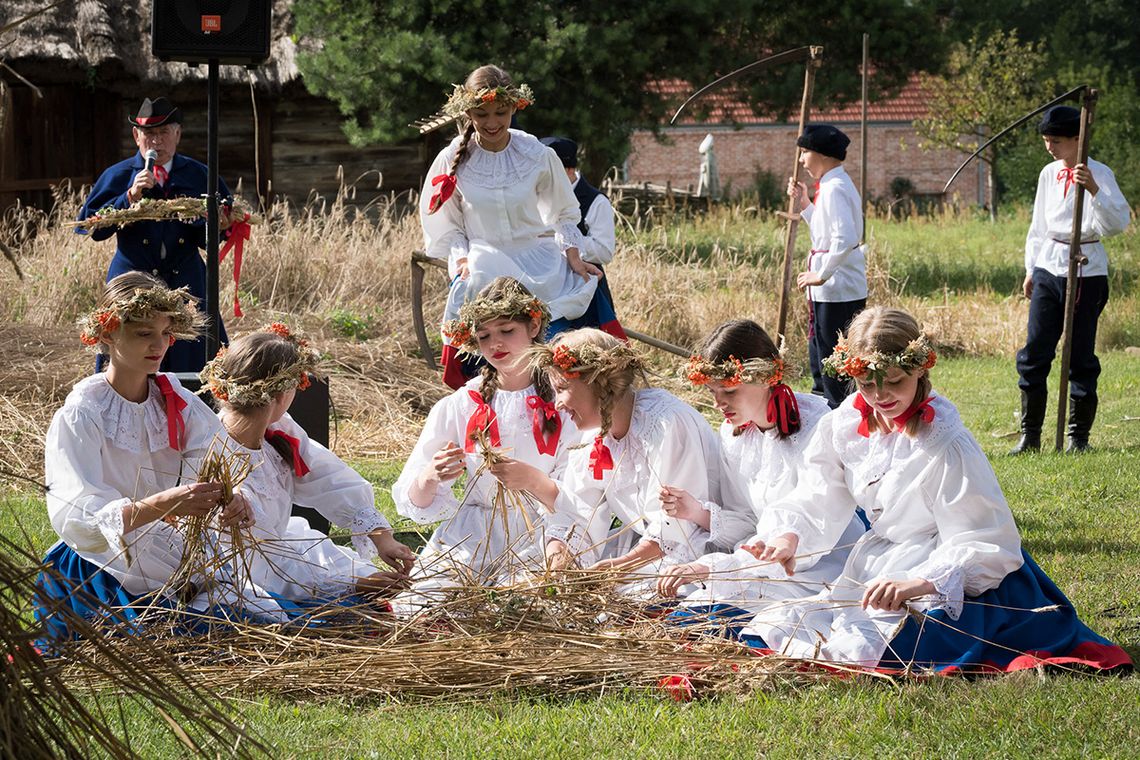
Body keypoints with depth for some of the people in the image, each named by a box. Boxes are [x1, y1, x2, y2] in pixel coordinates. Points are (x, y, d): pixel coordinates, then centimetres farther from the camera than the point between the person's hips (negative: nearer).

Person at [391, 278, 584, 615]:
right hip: (468, 538, 2)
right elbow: (415, 502, 6)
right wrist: (431, 477, -18)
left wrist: (534, 481, -27)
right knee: (411, 611, -23)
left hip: (536, 542, -2)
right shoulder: (460, 405, 9)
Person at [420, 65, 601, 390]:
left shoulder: (538, 156, 0)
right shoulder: (452, 161, -1)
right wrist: (463, 261, -12)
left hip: (537, 260, 1)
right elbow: (449, 228, 5)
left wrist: (573, 258, -2)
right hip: (483, 263, -1)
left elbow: (563, 216, 11)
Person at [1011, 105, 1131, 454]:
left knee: (1081, 358, 0)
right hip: (1048, 269, 5)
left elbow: (1118, 222, -20)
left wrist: (1093, 189, -33)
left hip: (1086, 271, -5)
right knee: (1034, 353, 1)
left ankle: (1079, 436, 9)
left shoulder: (1099, 174, -8)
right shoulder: (1049, 174, 10)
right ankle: (1030, 435, 7)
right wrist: (1031, 268, 18)